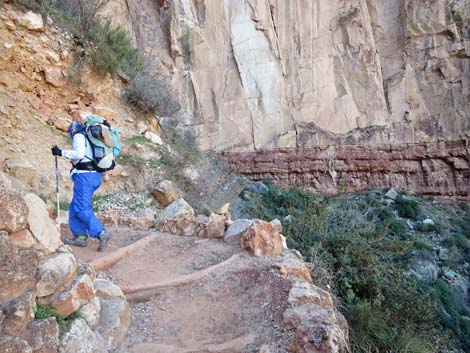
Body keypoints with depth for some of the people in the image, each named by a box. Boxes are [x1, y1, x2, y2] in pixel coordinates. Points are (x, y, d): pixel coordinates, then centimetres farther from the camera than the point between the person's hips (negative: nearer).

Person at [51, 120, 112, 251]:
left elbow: (79, 153, -17)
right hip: (96, 175, 9)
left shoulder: (78, 136, -1)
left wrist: (61, 152, -9)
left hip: (85, 175, -9)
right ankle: (80, 236, 15)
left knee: (82, 208, -10)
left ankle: (101, 233, -20)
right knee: (75, 206, 14)